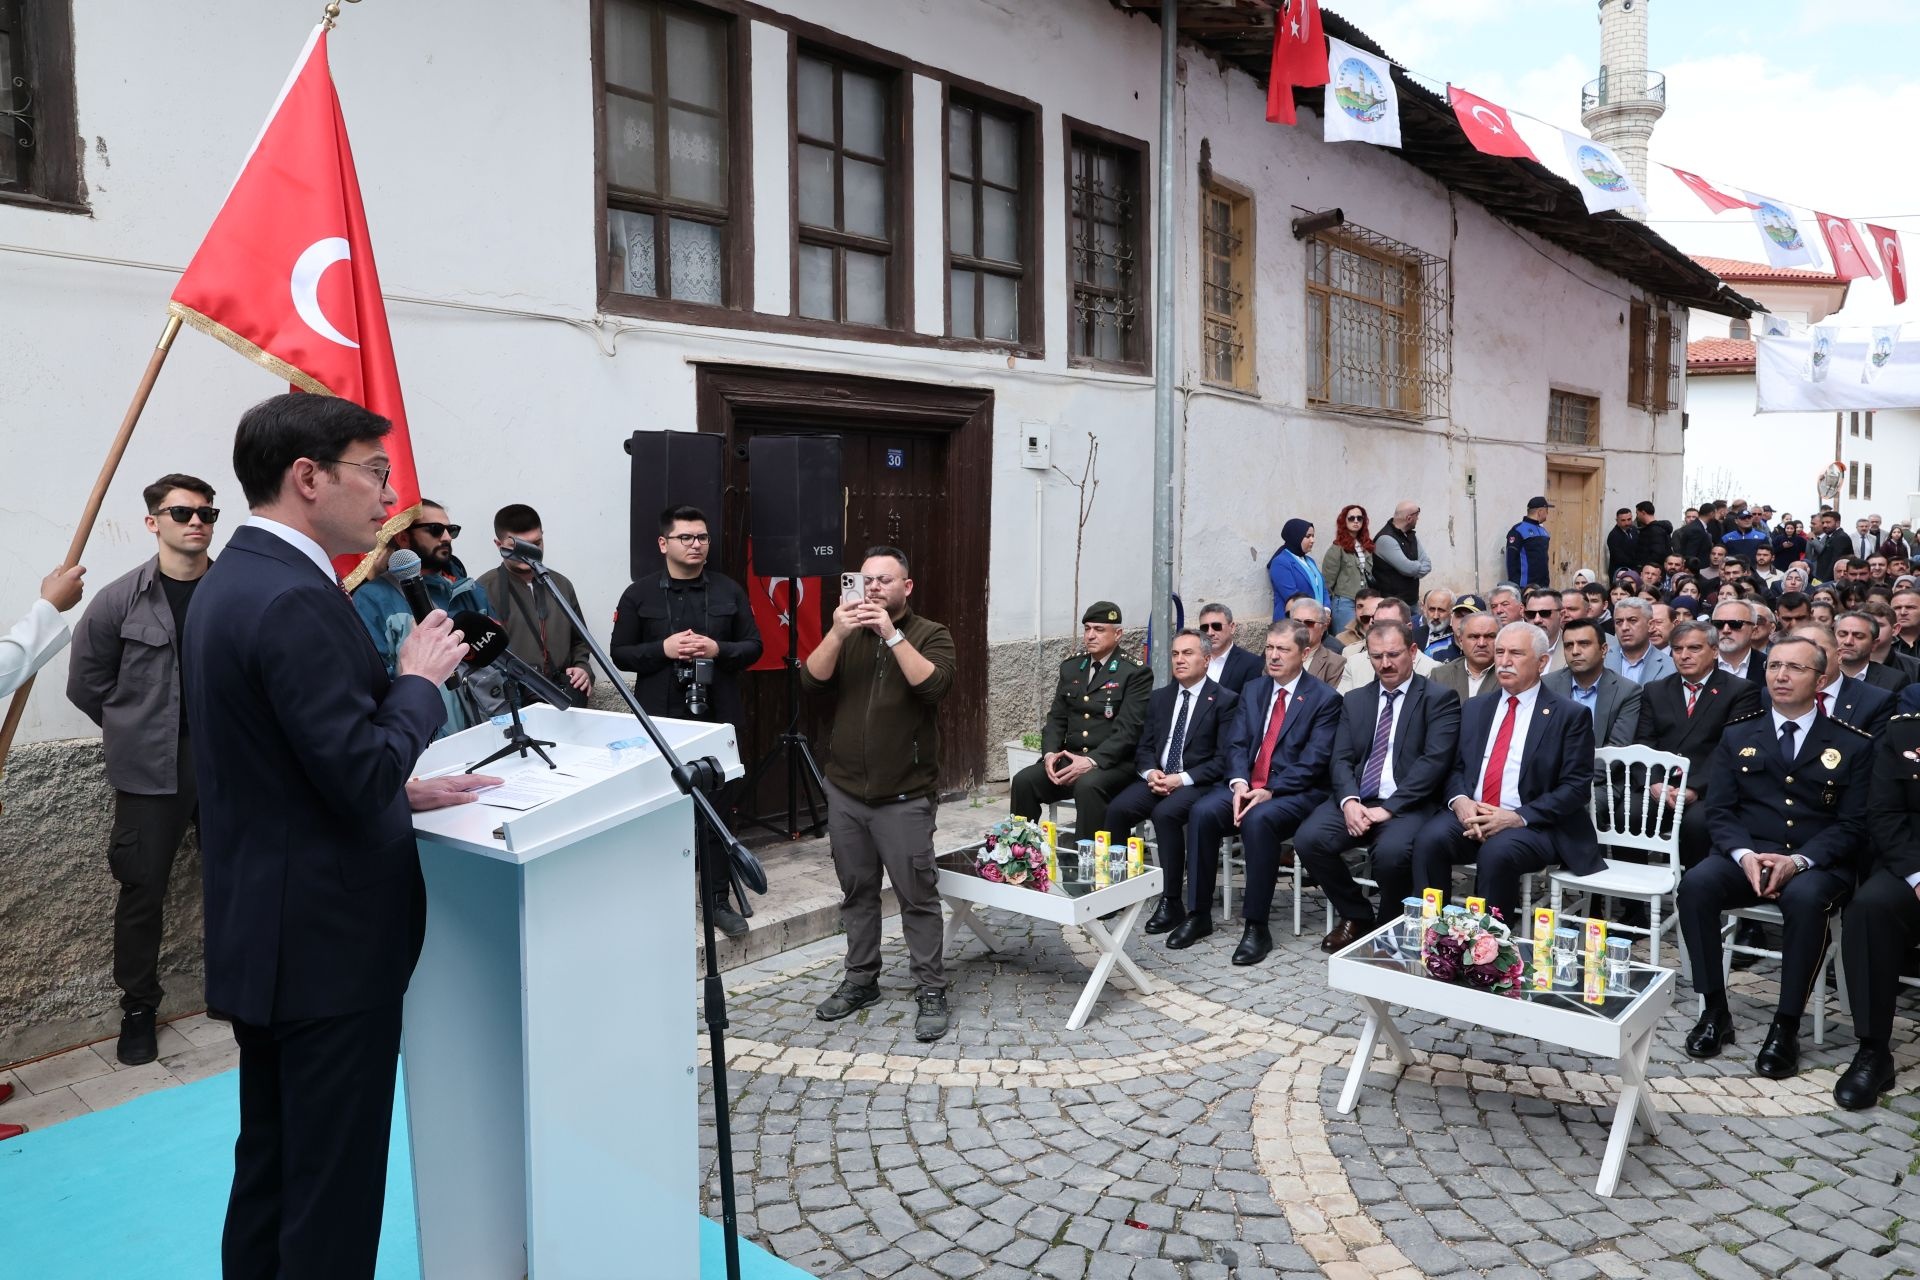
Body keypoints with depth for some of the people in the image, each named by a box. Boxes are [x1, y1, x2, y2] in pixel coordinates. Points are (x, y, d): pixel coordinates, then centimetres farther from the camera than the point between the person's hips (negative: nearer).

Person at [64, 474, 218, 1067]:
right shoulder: (119, 600, -2)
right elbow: (86, 684, 6)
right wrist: (136, 730, 6)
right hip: (151, 771, 0)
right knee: (142, 889, 8)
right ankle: (138, 1006, 25)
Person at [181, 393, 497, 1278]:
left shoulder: (228, 582, 10)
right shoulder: (296, 600, -23)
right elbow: (365, 773, -25)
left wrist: (400, 790, 10)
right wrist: (420, 678, -11)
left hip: (259, 931, 10)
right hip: (327, 941, -10)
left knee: (269, 1164, 22)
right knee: (334, 1188, 4)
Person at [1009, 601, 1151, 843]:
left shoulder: (1135, 674, -4)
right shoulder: (1070, 668, 15)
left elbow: (1127, 730, -14)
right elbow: (1056, 717, 13)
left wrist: (1092, 761, -25)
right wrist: (1050, 753, -7)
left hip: (1113, 763, -5)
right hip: (1069, 758, 6)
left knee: (1088, 785, -36)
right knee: (1024, 780, -18)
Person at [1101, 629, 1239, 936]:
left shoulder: (1224, 700, -1)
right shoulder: (1159, 697, 16)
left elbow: (1223, 759, -8)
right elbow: (1144, 747, 15)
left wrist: (1182, 779, -18)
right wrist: (1150, 771, -8)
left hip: (1198, 782, -5)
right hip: (1157, 778, 5)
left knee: (1165, 813, -33)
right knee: (1117, 809, -22)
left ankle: (1172, 901, -22)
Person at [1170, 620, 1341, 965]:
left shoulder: (1325, 699, -3)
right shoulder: (1253, 691, 14)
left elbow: (1313, 762, -11)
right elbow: (1236, 744, 6)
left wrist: (1270, 791, -21)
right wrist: (1239, 784, -13)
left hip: (1296, 792, -5)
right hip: (1247, 785, 5)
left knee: (1258, 820, -35)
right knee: (1202, 811, -23)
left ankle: (1257, 926, -24)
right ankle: (1198, 915, -13)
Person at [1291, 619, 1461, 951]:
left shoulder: (1439, 698, 2)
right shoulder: (1354, 700, 17)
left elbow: (1434, 760, -10)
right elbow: (1341, 759, 8)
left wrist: (1389, 808, -18)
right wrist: (1349, 800, -13)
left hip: (1408, 805, -4)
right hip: (1357, 801, 4)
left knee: (1392, 852, -34)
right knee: (1308, 838, -22)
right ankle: (1356, 916, 4)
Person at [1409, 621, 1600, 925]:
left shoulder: (1569, 715, 2)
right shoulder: (1475, 708, 18)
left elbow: (1577, 787, -4)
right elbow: (1455, 767, 15)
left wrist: (1518, 817, -16)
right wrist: (1459, 800, -9)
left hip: (1534, 824, -4)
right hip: (1469, 815, 4)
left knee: (1497, 852, -35)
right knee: (1429, 839, -27)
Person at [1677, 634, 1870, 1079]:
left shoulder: (1852, 744, 6)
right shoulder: (1737, 736, 13)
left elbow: (1853, 824, 0)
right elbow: (1718, 810, 6)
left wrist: (1798, 861, -18)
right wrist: (1744, 854, -15)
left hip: (1816, 864, -2)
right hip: (1746, 857, 2)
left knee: (1805, 898, -37)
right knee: (1695, 883, -30)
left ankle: (1786, 1028, -24)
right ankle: (1715, 1011, -19)